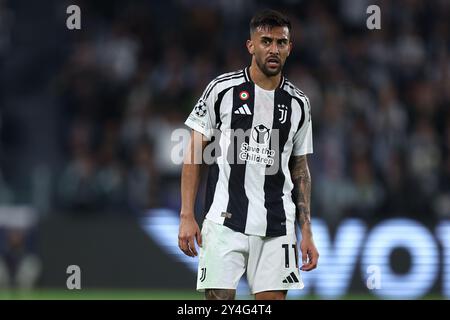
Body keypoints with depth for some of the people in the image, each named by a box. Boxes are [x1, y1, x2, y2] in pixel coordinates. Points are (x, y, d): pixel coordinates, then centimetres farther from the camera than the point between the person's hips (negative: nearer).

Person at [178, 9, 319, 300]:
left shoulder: (298, 104, 10)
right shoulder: (222, 90, 0)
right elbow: (195, 155, 3)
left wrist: (307, 232, 10)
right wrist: (187, 216, -5)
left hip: (277, 226, 3)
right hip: (225, 220, -3)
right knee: (219, 298, -8)